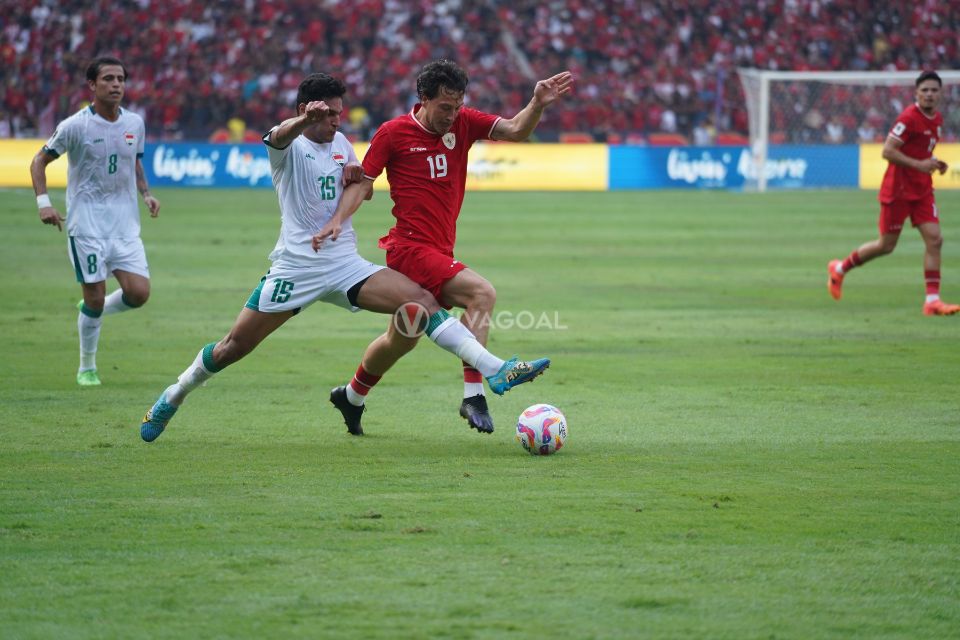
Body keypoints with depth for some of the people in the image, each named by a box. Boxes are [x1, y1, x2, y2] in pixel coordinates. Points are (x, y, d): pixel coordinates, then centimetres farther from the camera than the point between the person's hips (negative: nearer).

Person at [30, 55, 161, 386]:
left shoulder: (134, 123, 5)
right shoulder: (75, 126, -9)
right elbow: (39, 161, -1)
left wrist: (146, 194, 6)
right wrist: (43, 202, -13)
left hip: (125, 223, 4)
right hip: (86, 225, -4)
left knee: (139, 293, -8)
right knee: (95, 297, -5)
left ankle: (95, 310, 24)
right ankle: (87, 368, 14)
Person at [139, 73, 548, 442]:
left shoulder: (341, 144, 13)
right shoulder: (290, 145, -5)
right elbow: (280, 136, -33)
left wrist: (356, 173, 2)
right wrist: (305, 119, -58)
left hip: (345, 266, 4)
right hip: (296, 266, -4)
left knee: (420, 302, -14)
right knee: (235, 347, -2)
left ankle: (495, 371, -20)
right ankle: (171, 399, 21)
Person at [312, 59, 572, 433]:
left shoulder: (463, 123, 7)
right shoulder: (393, 133, -4)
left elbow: (516, 130, -2)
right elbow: (363, 181, 1)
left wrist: (538, 105, -21)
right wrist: (338, 219, -14)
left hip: (440, 251, 7)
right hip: (411, 247, -7)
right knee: (482, 293, -23)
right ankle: (473, 394, -24)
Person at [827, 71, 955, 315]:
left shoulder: (937, 119, 9)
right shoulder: (909, 118, -18)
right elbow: (888, 151, -20)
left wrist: (934, 163, 6)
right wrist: (918, 164, -24)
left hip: (922, 189, 7)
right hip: (898, 190, -7)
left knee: (934, 240, -6)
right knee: (886, 245, 3)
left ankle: (932, 300, -5)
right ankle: (839, 269, 26)